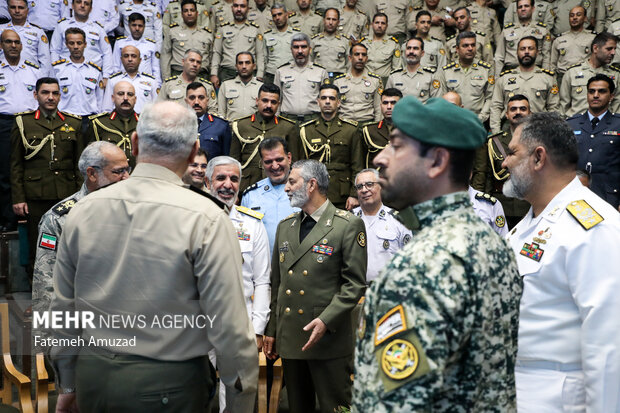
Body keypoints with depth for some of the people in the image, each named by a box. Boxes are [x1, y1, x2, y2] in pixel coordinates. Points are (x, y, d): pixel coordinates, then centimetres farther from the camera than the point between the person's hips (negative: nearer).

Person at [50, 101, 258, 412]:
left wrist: (67, 386, 18)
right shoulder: (205, 218, -16)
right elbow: (230, 327, -16)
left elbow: (63, 308, 6)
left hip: (92, 376, 5)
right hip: (169, 386, -4)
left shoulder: (82, 210, -2)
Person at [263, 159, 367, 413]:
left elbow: (355, 284, -9)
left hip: (330, 340, -5)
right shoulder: (285, 227, 14)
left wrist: (325, 321, -19)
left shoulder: (349, 226, -5)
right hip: (289, 339, 6)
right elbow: (277, 283, 16)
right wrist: (271, 331, 13)